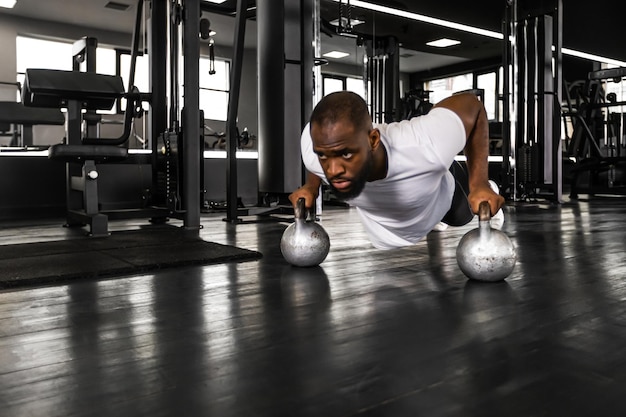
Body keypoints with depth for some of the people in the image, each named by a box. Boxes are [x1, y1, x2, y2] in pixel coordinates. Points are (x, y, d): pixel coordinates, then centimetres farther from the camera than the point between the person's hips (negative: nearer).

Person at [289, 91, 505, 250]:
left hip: (440, 196, -2)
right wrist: (311, 186, -16)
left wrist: (479, 184, -32)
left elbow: (471, 104, -28)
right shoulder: (316, 148, -39)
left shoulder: (426, 148, -49)